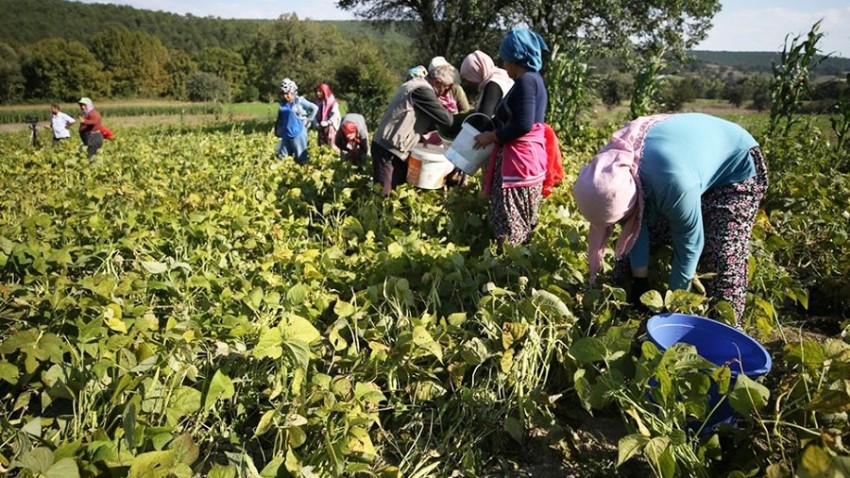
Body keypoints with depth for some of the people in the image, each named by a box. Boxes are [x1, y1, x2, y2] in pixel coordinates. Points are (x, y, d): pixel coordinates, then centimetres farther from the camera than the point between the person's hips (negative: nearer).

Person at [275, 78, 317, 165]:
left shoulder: (299, 101, -10)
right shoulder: (282, 103, 6)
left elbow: (315, 108, -6)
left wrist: (308, 120, -4)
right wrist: (278, 131, 18)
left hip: (298, 133, -6)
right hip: (286, 134, 6)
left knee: (301, 158, 2)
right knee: (281, 157, 10)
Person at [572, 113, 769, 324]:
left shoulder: (672, 182, -46)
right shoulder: (611, 165, -24)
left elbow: (689, 244, -29)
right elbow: (637, 227, -9)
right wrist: (639, 283, -4)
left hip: (736, 167, -6)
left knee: (723, 260, -17)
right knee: (648, 236, 5)